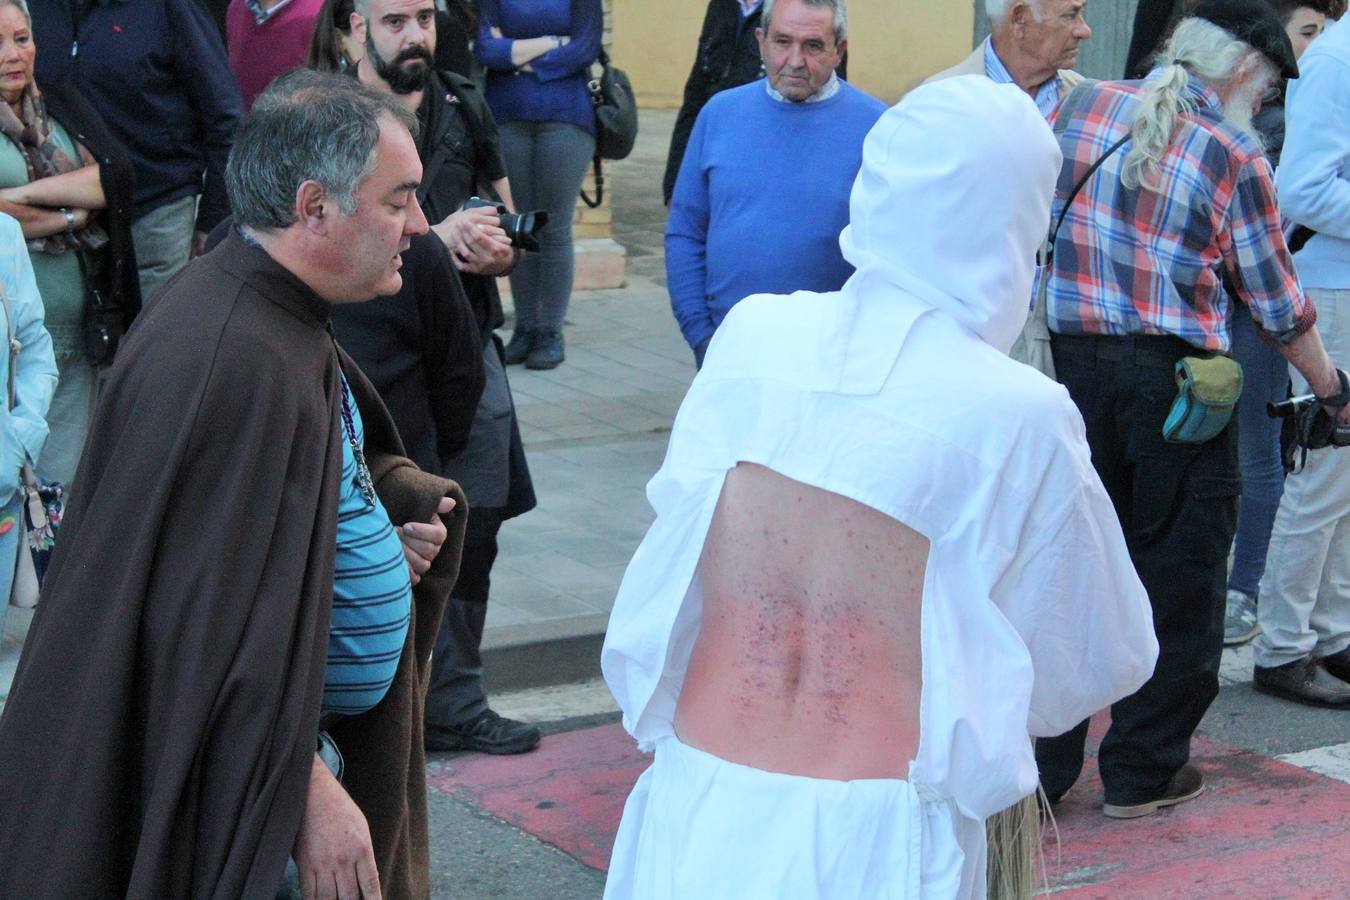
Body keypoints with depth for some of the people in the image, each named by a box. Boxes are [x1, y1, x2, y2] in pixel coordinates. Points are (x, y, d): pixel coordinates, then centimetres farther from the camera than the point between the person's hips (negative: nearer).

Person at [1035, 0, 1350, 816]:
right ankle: (1144, 771, 16)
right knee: (1178, 573, 9)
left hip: (1071, 361, 4)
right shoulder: (1234, 157, -5)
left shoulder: (1083, 107, 5)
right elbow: (1279, 303, 1)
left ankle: (1042, 763, 16)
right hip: (1174, 381, -4)